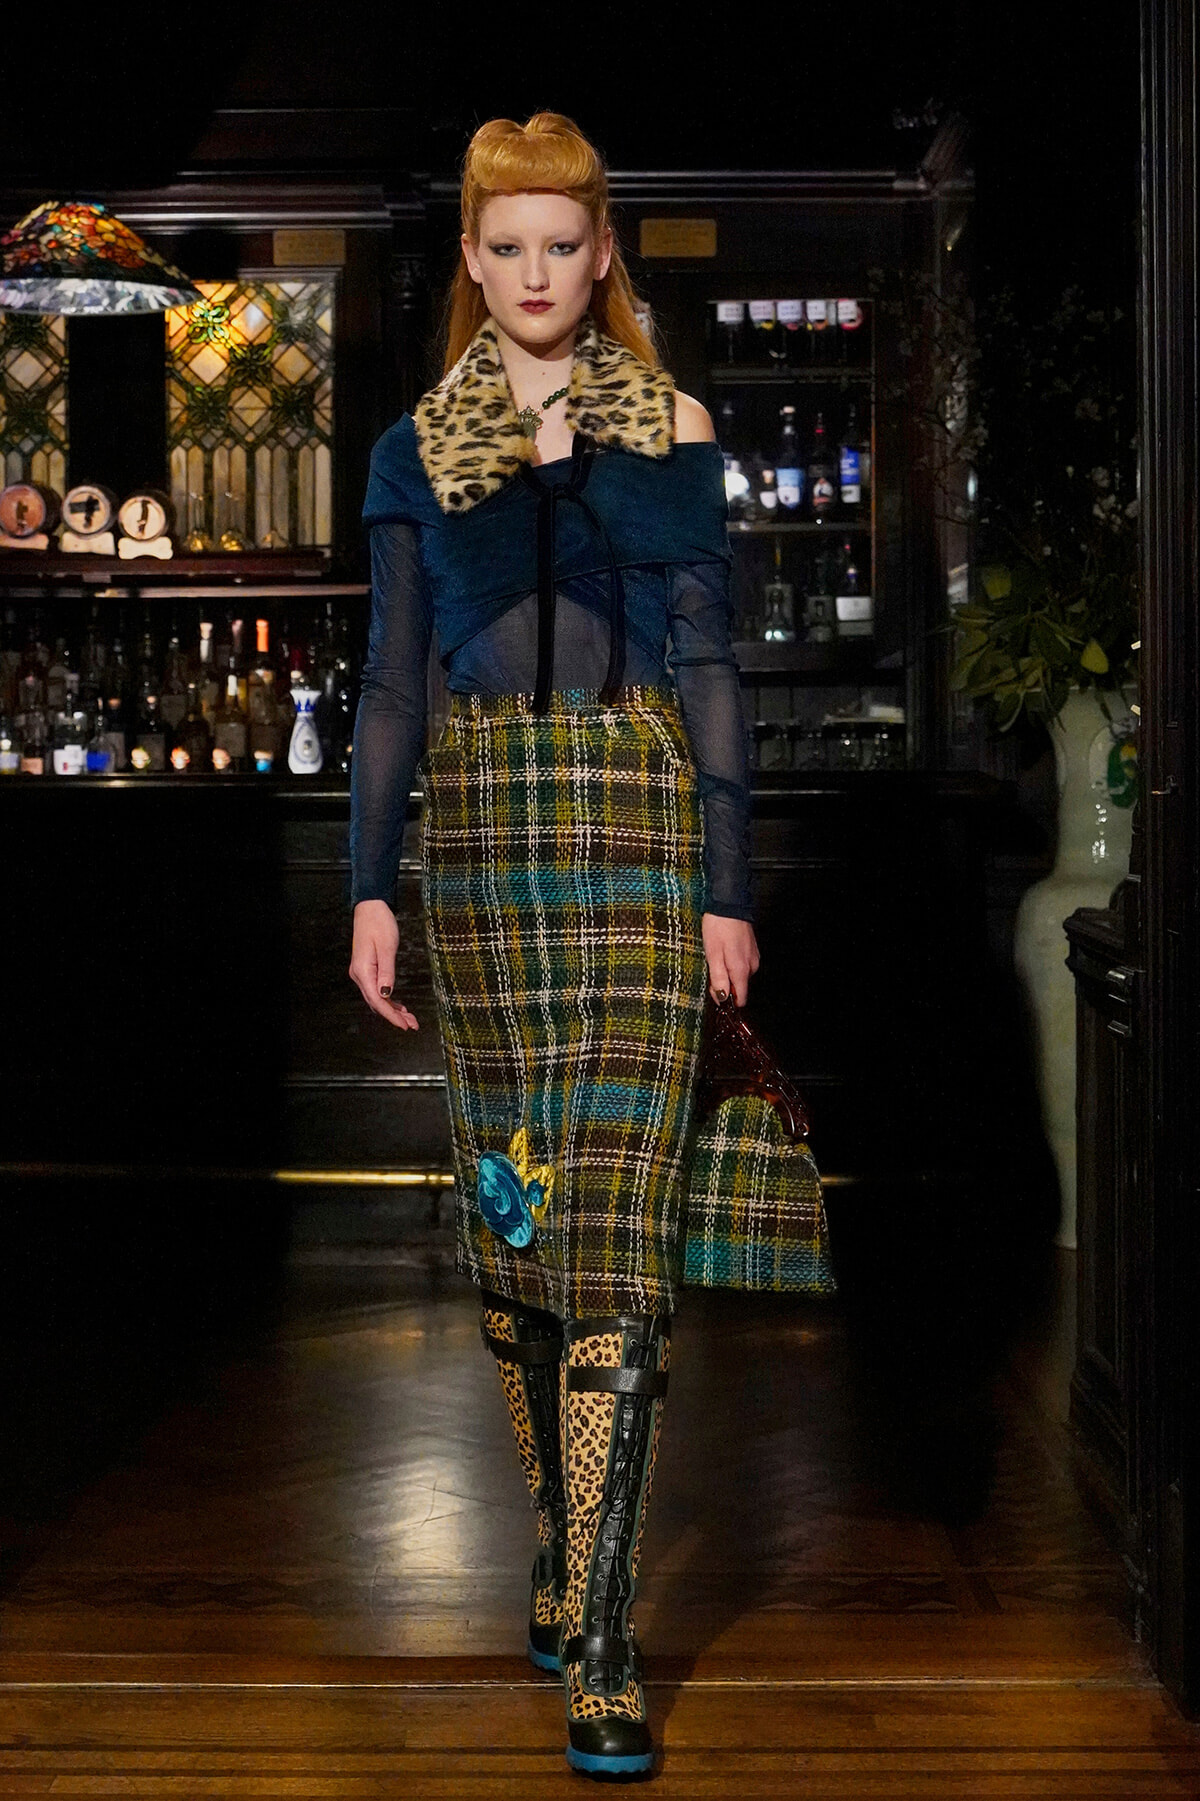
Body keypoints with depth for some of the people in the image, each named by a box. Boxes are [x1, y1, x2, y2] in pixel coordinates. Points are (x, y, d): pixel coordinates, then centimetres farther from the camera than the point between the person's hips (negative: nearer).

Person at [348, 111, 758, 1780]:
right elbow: (392, 681, 9)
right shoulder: (418, 449, 10)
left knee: (613, 1228, -10)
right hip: (481, 827, 2)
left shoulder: (671, 430, 7)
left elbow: (709, 668, 4)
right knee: (508, 1212, 8)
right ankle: (566, 1545, 28)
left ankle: (601, 1644, -8)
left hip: (641, 830, -2)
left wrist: (728, 886, -2)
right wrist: (372, 887, 2)